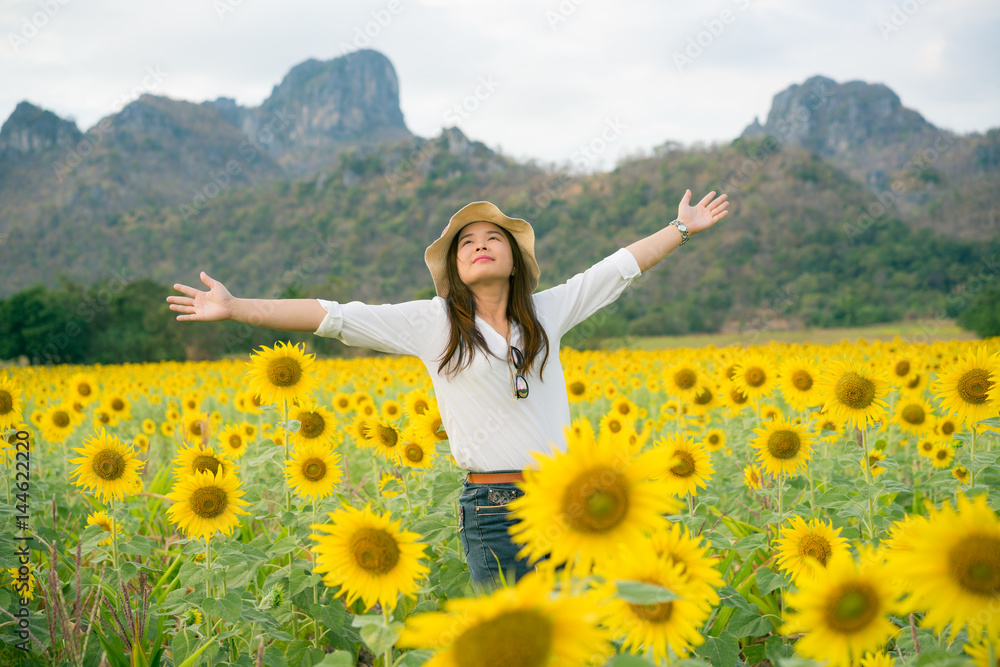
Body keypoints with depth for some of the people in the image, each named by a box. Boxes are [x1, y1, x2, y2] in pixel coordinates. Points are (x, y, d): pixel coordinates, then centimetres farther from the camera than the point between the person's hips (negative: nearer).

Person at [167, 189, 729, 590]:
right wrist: (234, 308, -8)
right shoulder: (432, 323, 0)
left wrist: (682, 229, 25)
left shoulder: (546, 313, 10)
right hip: (493, 509, -3)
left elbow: (617, 269, 19)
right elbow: (334, 317, -4)